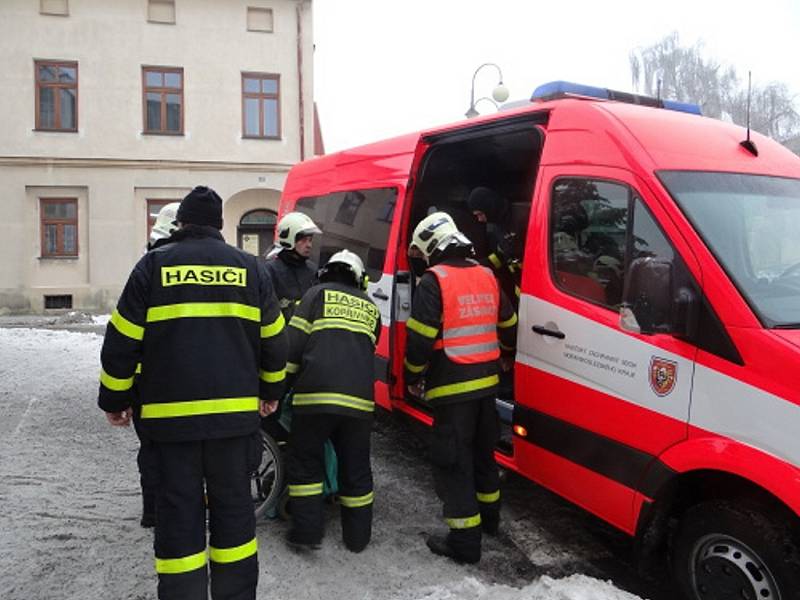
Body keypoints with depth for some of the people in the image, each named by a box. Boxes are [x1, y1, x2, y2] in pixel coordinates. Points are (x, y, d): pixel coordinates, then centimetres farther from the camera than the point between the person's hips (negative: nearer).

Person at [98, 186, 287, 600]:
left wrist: (114, 400, 12)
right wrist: (270, 391, 25)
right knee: (233, 504, 11)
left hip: (170, 412, -1)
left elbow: (122, 341, 1)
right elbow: (273, 340, 12)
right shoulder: (249, 267, 7)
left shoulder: (154, 265, 2)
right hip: (235, 410, 1)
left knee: (179, 509, 8)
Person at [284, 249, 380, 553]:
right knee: (355, 467, 14)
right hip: (359, 398, 3)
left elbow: (294, 342, 1)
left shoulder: (317, 293, 9)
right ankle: (357, 536, 22)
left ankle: (307, 530, 9)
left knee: (305, 461, 11)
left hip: (316, 393, -3)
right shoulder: (371, 307, 21)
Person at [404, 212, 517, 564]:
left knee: (453, 462, 1)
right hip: (486, 383, 8)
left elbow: (420, 338, -17)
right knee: (482, 451, 23)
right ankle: (489, 516, 39)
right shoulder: (487, 276, 8)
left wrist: (413, 377, -1)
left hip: (452, 388, -7)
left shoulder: (434, 281, -14)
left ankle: (465, 540, 5)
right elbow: (508, 328, 17)